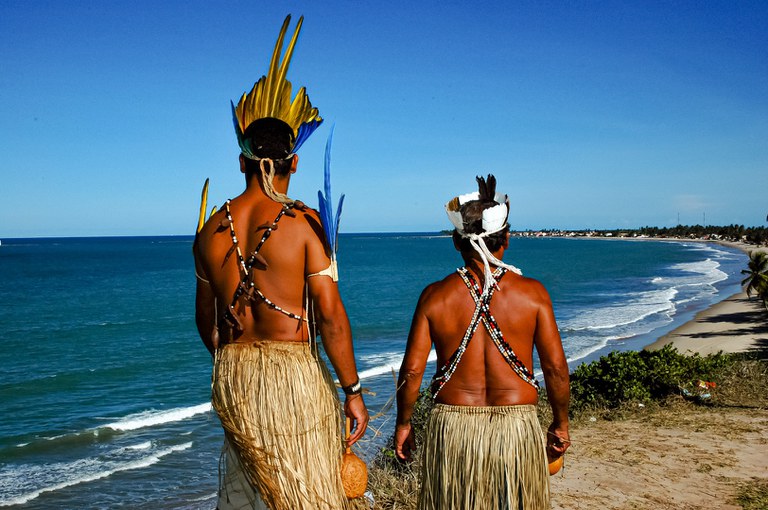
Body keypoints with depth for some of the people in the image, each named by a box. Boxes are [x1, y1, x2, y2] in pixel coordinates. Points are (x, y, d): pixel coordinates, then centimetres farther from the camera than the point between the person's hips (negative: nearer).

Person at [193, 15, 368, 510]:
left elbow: (207, 320, 12)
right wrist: (353, 391, -5)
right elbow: (331, 315, -14)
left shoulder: (212, 230, 3)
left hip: (232, 376, 5)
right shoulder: (303, 223, -11)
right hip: (294, 375, -5)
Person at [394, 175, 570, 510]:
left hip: (451, 428, 0)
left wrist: (403, 424, 10)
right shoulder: (532, 293, -5)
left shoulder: (435, 296, -4)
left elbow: (412, 369, -4)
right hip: (517, 427, 0)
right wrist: (560, 424, 10)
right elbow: (556, 367, -4)